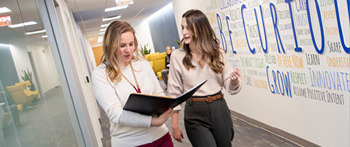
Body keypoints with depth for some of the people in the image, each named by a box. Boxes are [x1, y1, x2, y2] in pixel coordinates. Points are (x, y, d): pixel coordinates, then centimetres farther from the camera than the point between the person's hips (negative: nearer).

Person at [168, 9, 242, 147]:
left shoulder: (217, 53, 1)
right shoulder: (177, 56, -4)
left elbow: (229, 87, 4)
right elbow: (174, 92, 0)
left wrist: (234, 81, -20)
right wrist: (174, 126, 1)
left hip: (219, 109, 2)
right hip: (195, 114, -2)